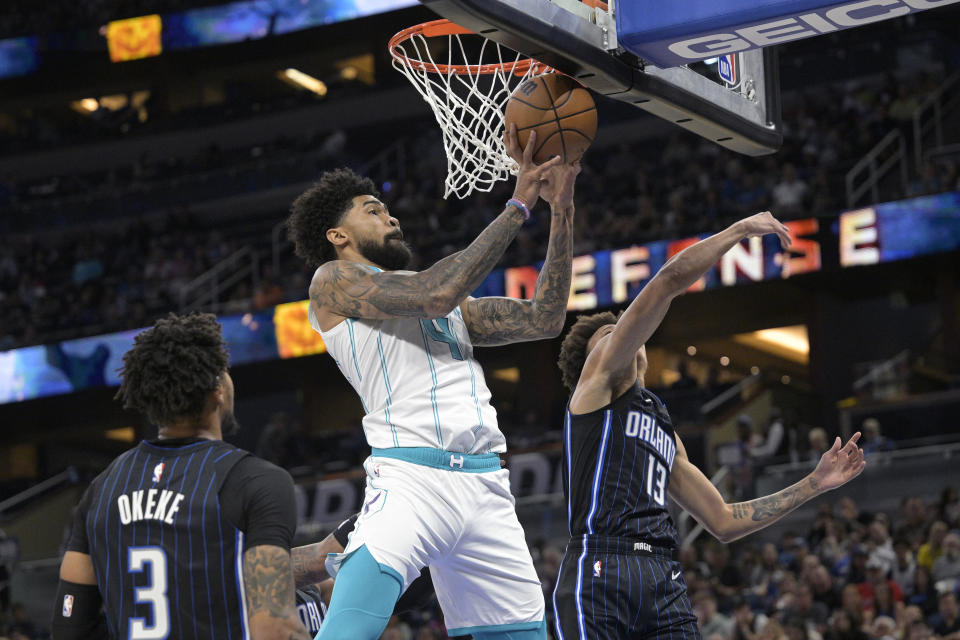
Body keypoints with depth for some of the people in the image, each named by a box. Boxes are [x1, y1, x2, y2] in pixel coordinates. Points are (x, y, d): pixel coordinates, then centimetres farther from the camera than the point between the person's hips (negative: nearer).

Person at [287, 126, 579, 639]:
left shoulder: (452, 304, 28)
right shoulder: (334, 280, 7)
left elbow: (543, 319, 21)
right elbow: (436, 294, -9)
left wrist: (561, 212, 14)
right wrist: (517, 207, -3)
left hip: (484, 482, 7)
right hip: (409, 476, -7)